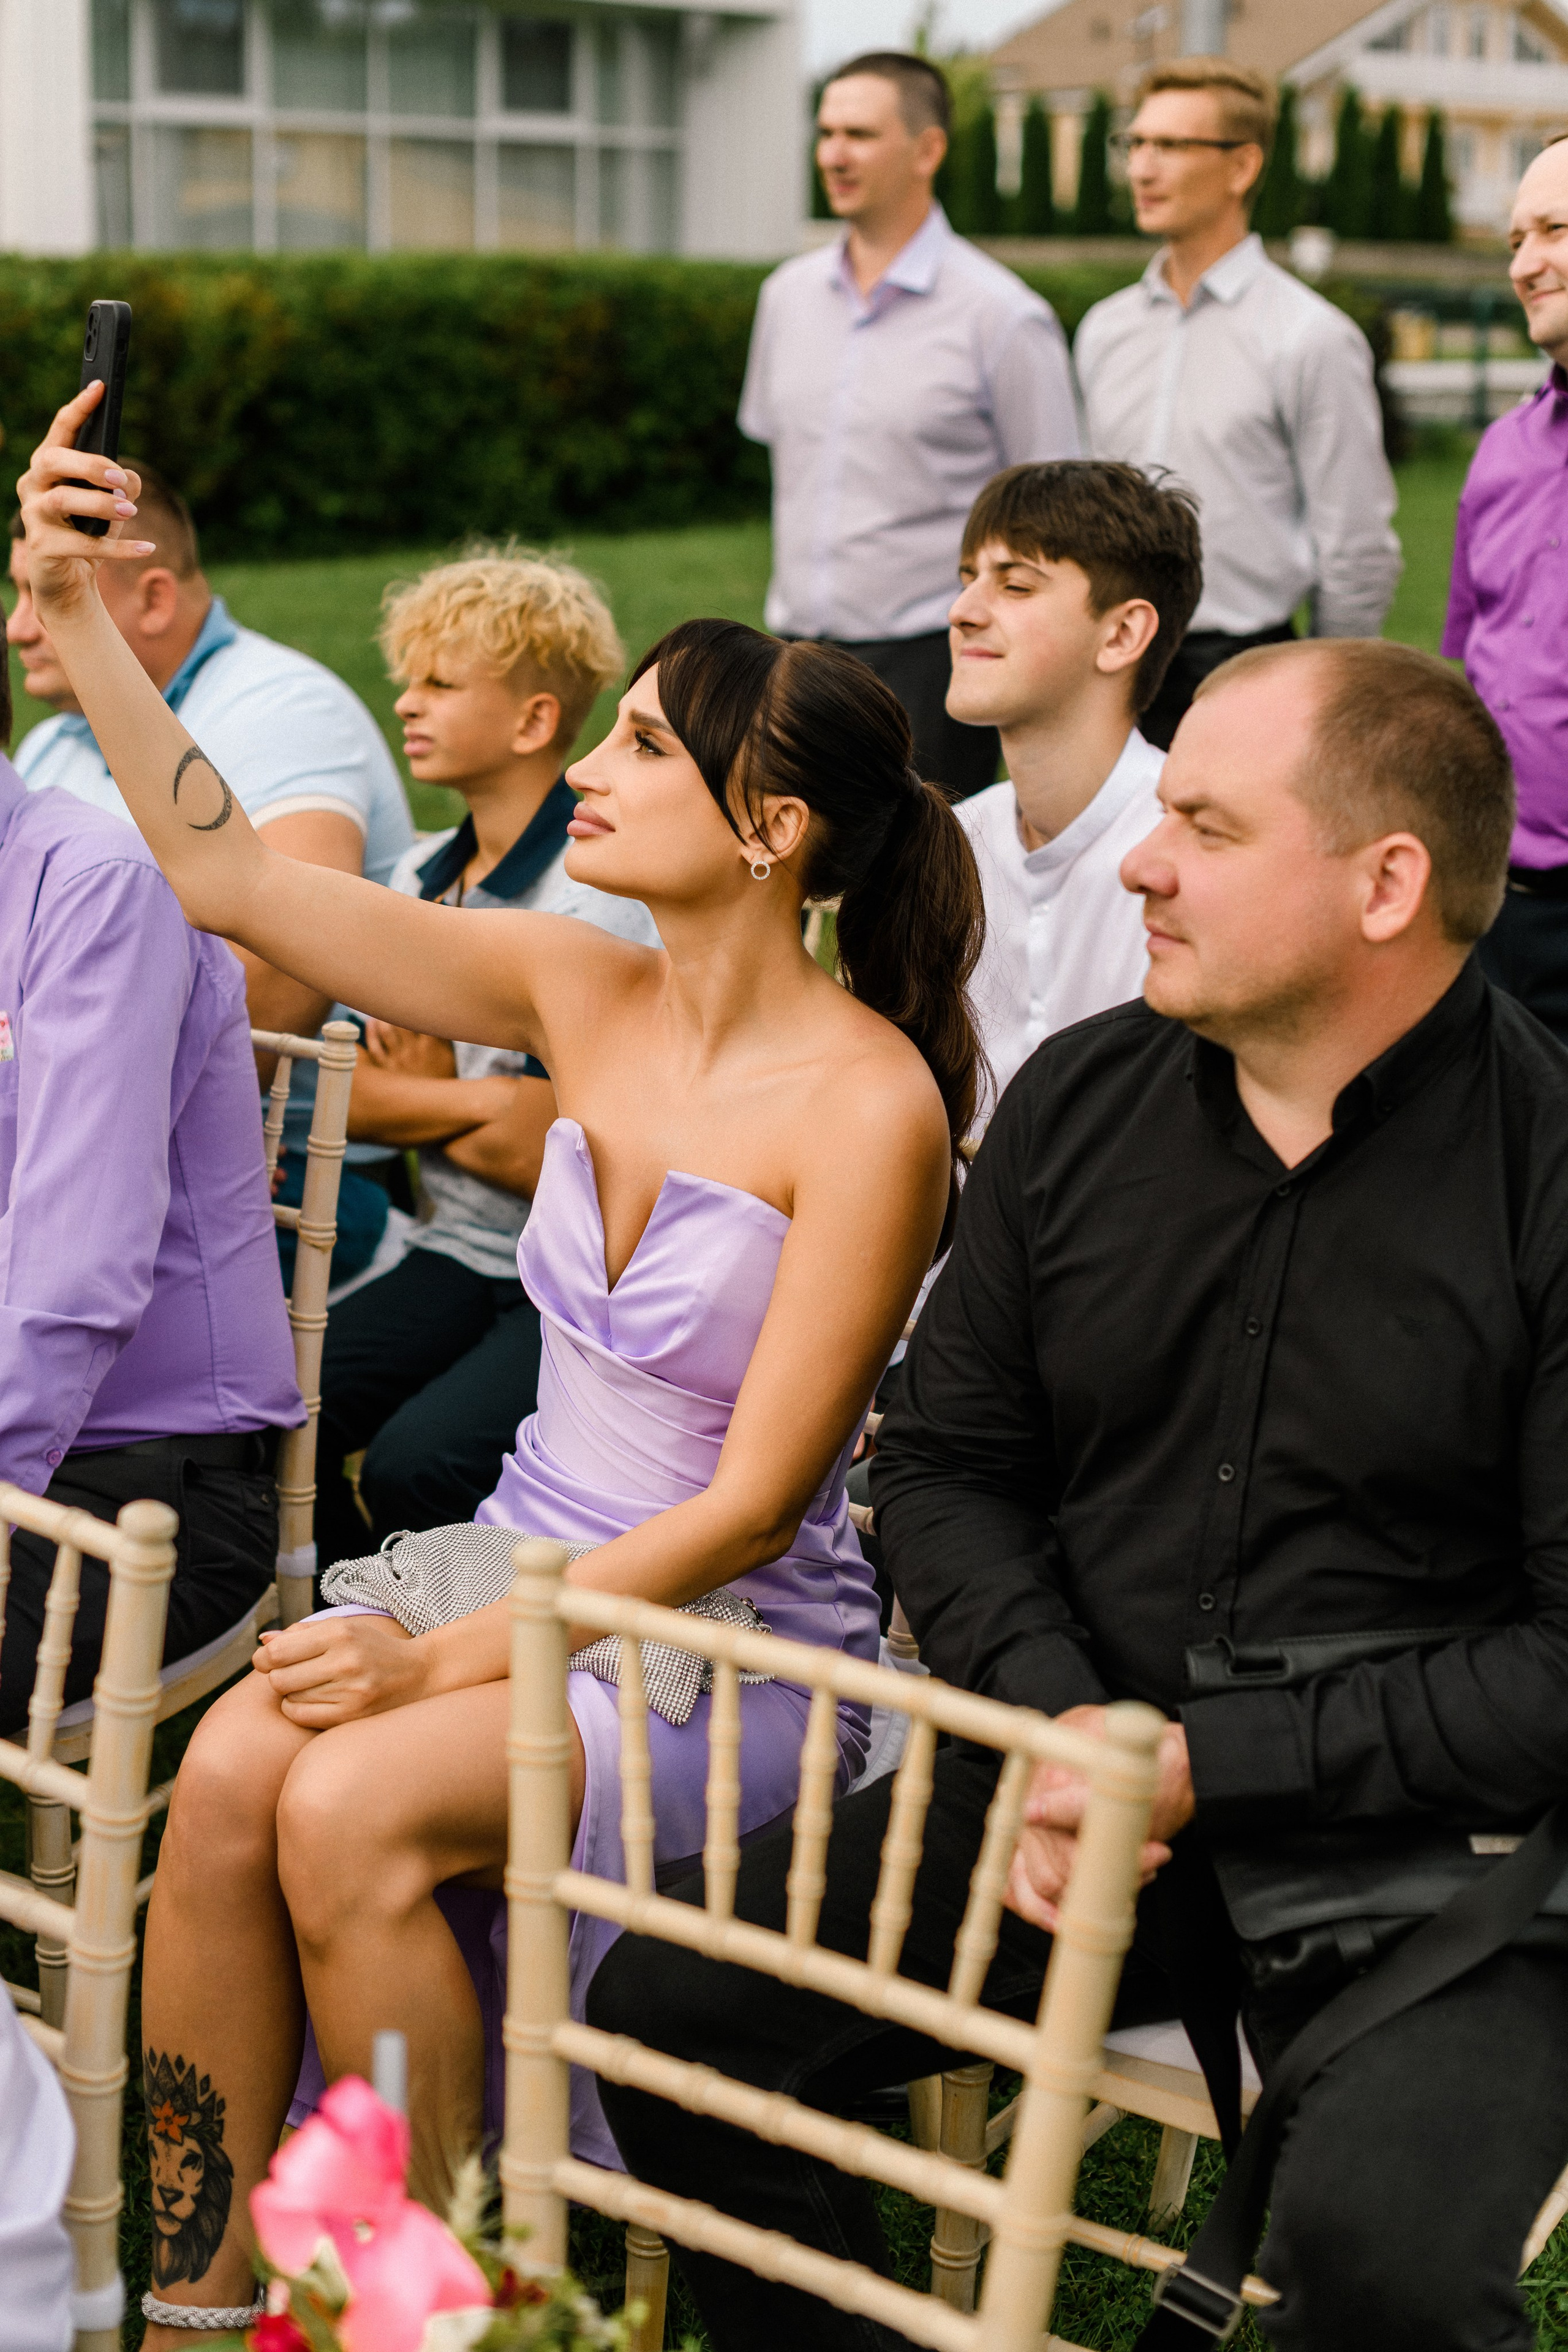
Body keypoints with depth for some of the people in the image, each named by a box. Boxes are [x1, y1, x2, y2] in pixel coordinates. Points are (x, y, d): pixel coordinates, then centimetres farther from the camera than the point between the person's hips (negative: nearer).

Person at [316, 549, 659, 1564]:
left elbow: (550, 1156, -15)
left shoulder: (610, 896, -13)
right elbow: (361, 1097, 7)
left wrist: (423, 1100, -2)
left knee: (418, 1464, -28)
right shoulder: (424, 875, 11)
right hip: (462, 1257, 7)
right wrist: (476, 1101, -10)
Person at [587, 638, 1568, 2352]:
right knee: (665, 2010, -10)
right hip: (1087, 1791, 5)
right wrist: (1053, 1718, -7)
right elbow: (945, 1459, 12)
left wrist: (1203, 1764, -18)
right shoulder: (1077, 1102, 5)